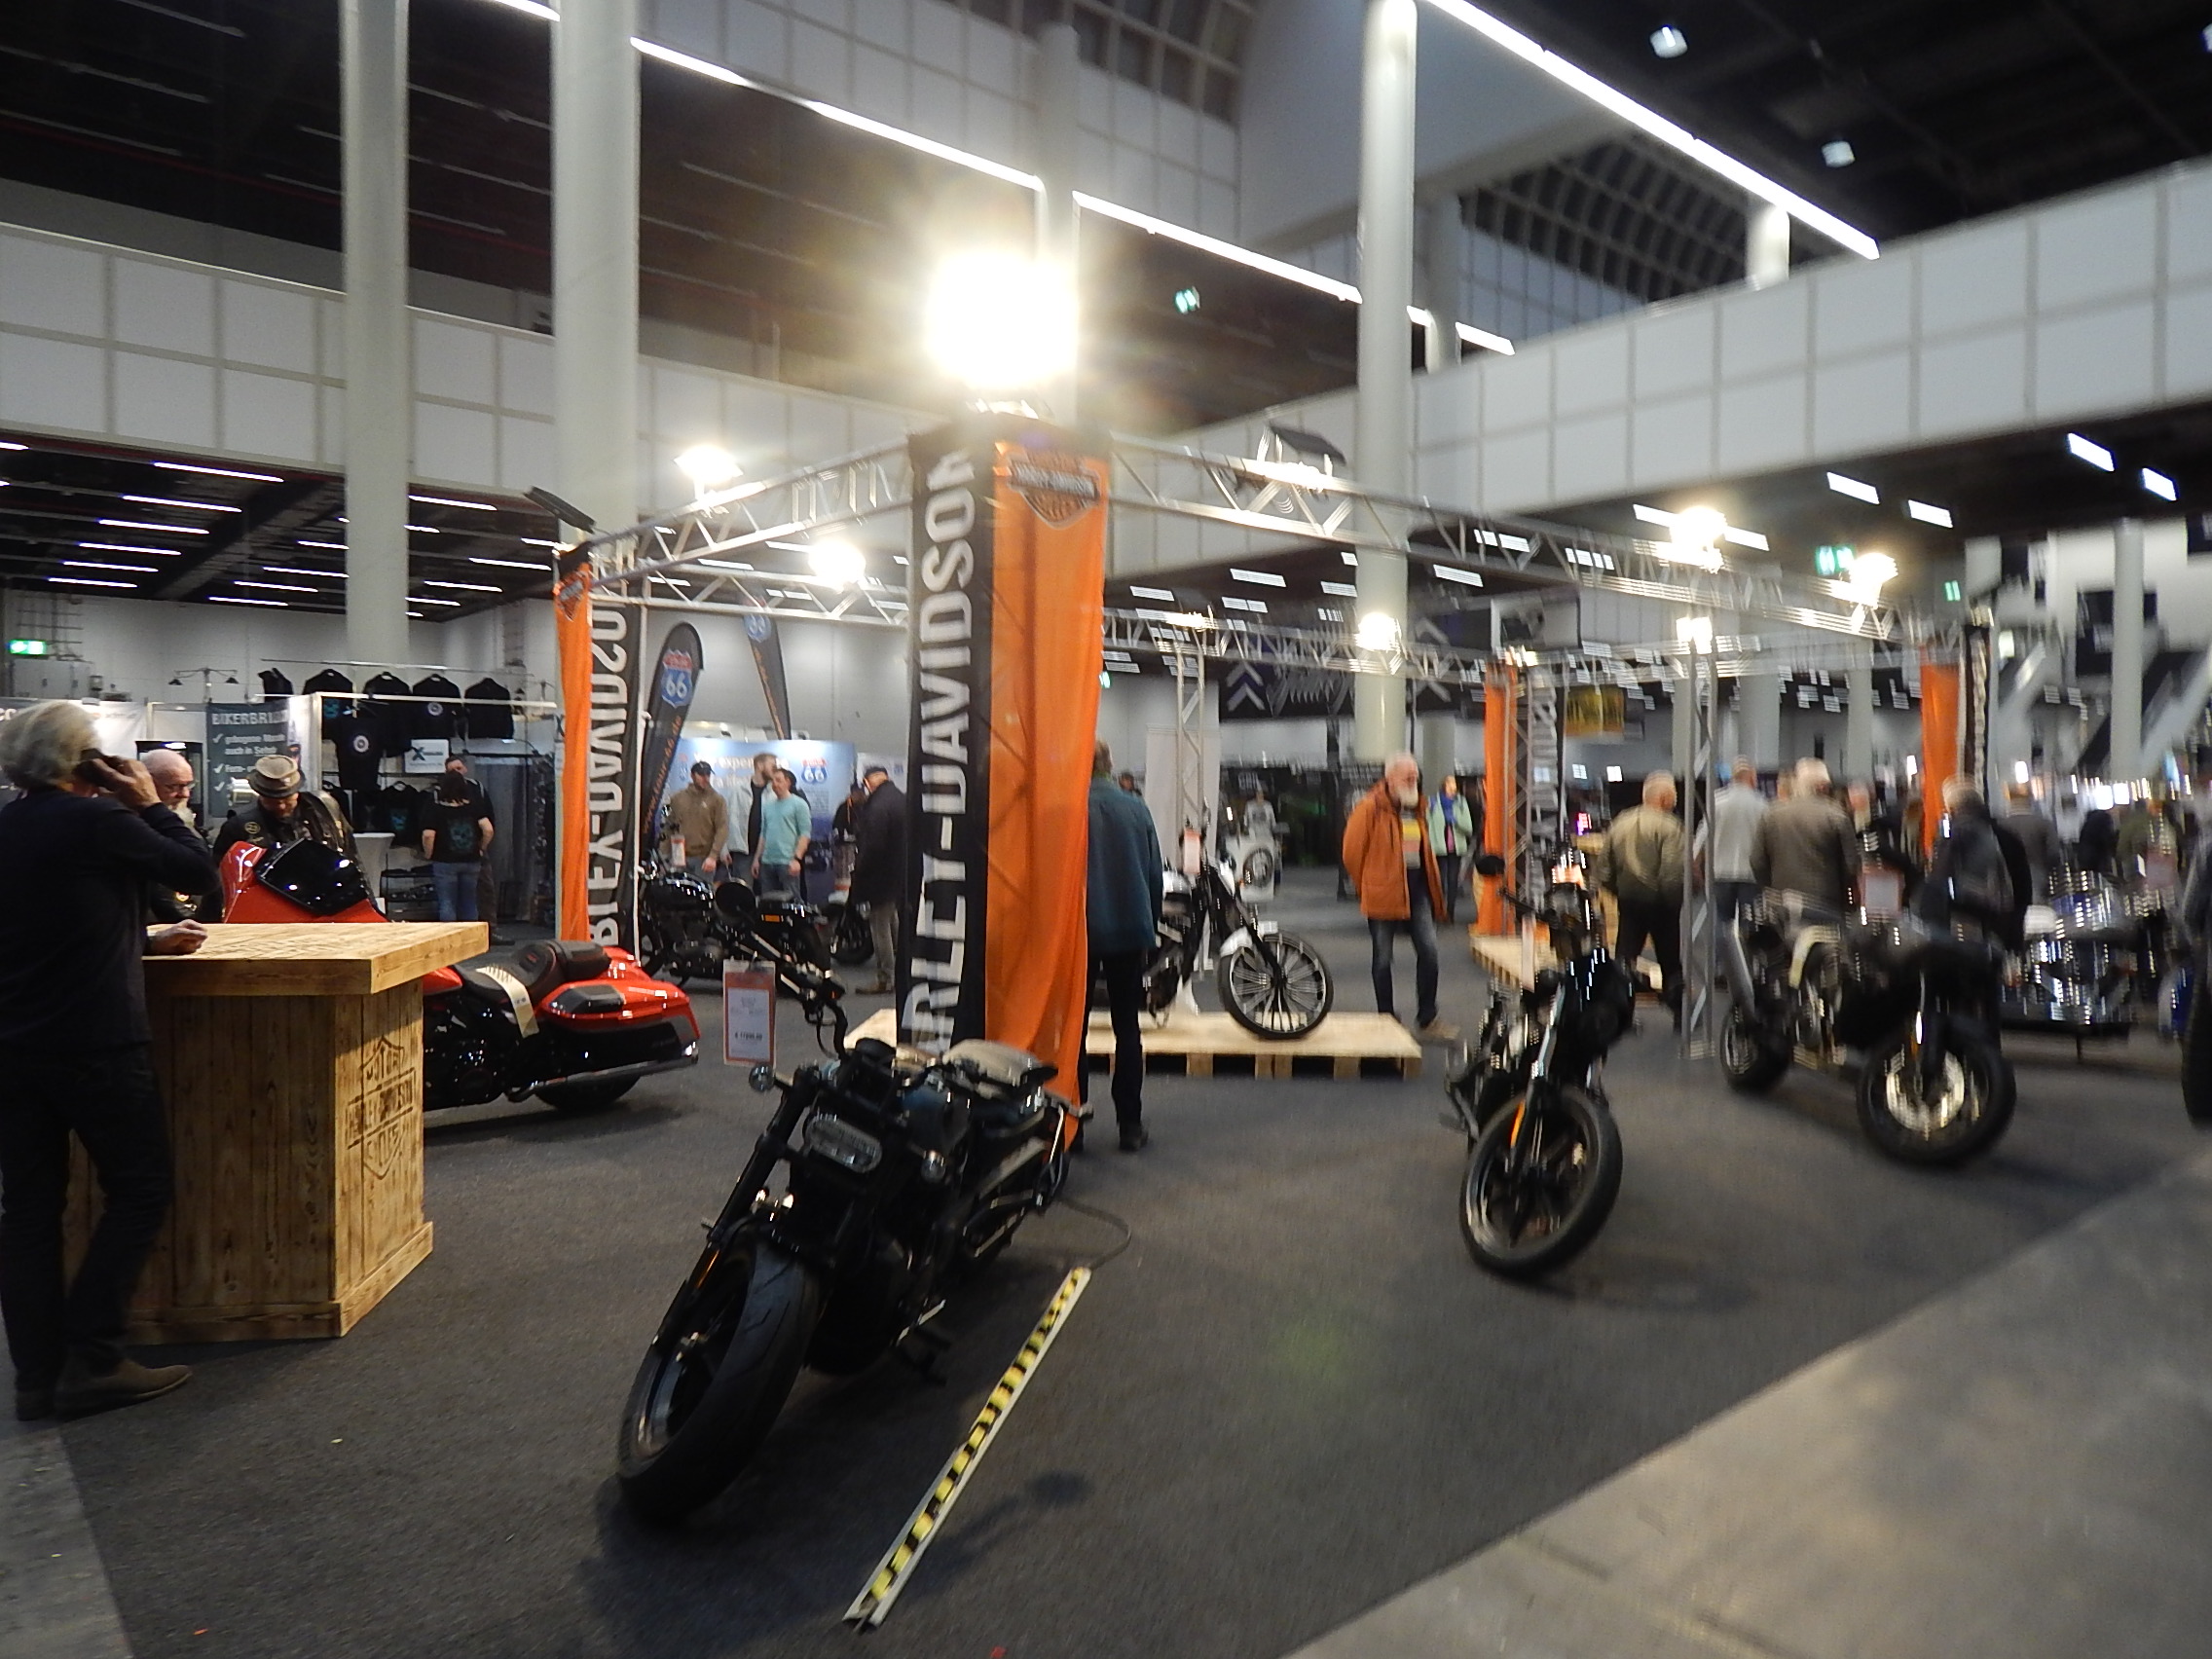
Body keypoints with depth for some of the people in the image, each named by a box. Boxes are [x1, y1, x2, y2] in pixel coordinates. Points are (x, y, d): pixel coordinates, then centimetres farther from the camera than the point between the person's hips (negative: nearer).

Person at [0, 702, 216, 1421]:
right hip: (95, 1044, -7)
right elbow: (200, 872, -4)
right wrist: (149, 805, 4)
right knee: (140, 1191, 4)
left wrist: (146, 940, 24)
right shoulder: (97, 821, -12)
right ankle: (91, 1359, 2)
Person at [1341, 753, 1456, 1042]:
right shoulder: (1370, 808, -10)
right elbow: (1352, 851, -8)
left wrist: (1433, 886, 14)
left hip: (1417, 889, 6)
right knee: (1382, 958, 5)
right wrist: (1366, 886, 1)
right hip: (1384, 895, -6)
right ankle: (1386, 1018, 16)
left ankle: (1426, 1020, 7)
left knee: (1429, 951, -1)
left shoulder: (1416, 809, 12)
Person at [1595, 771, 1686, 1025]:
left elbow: (1603, 866, 8)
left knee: (1625, 957, 6)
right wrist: (1674, 901, -7)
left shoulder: (1620, 824, 8)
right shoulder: (1669, 826, -11)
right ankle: (1678, 1011, 17)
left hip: (1628, 901, 4)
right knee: (1670, 959, 9)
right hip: (1659, 902, -4)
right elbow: (1673, 871, -19)